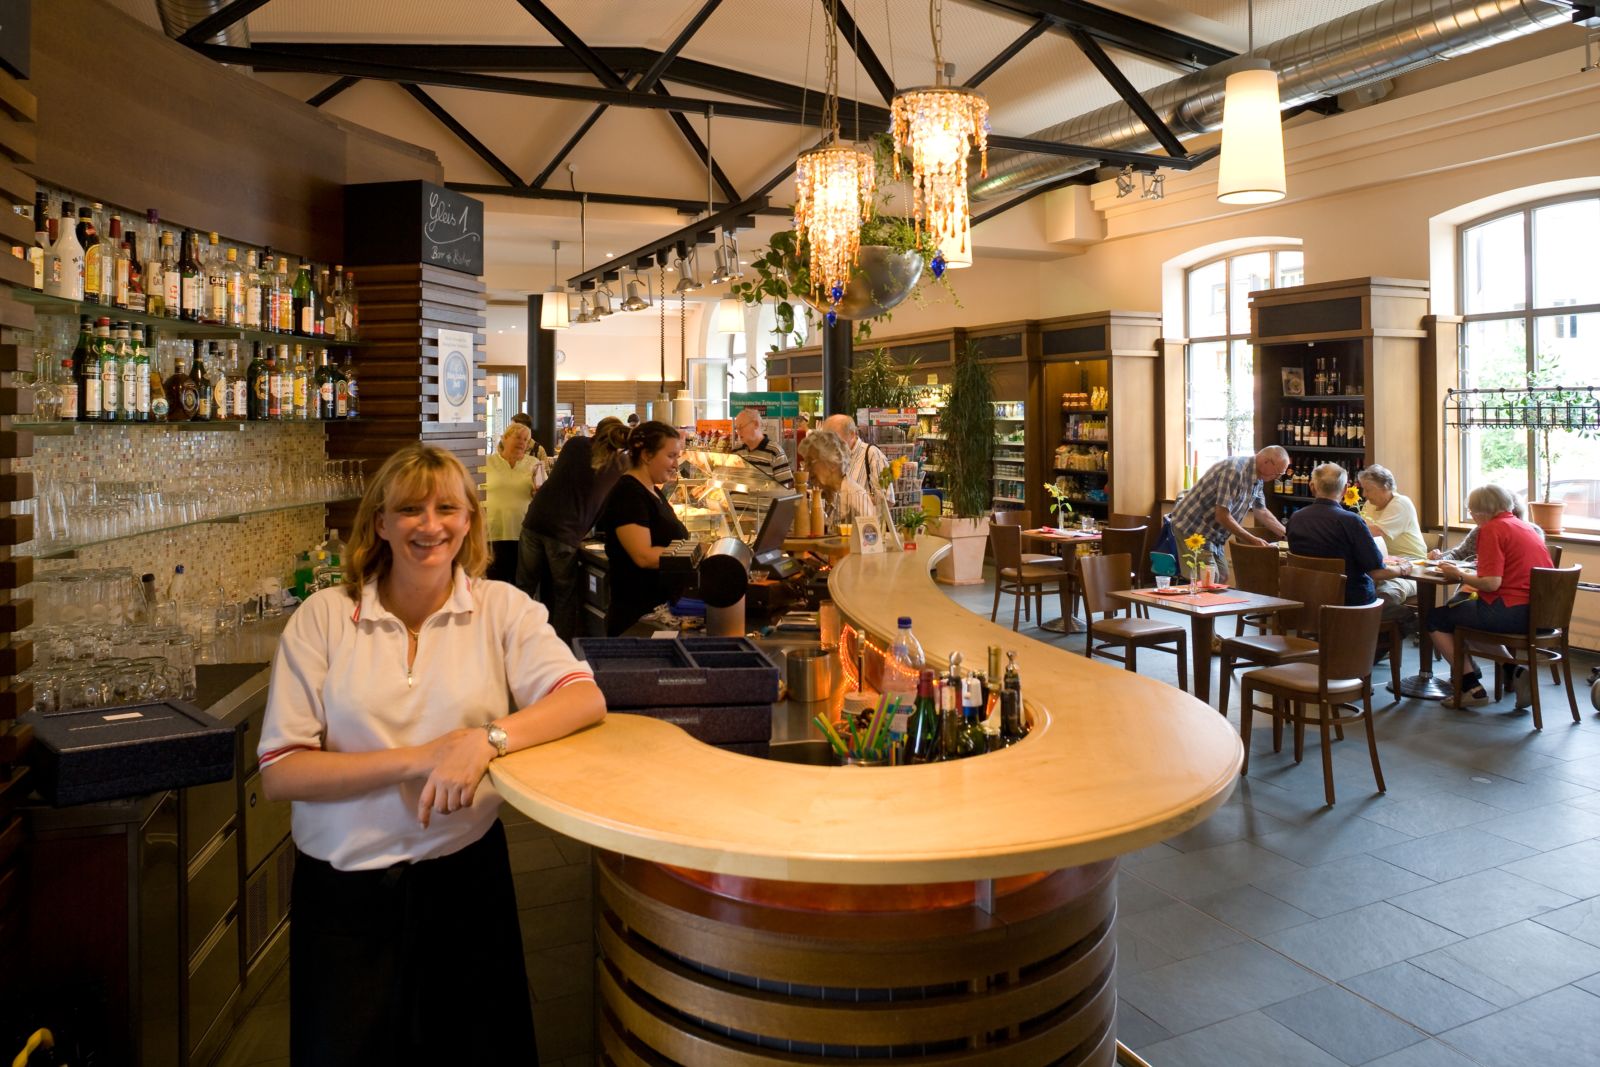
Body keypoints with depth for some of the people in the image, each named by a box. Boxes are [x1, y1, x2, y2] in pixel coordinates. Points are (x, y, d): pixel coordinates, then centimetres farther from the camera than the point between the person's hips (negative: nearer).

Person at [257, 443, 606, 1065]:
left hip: (465, 873, 1)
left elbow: (586, 698, -15)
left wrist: (486, 740, -29)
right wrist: (418, 759, -20)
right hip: (344, 884, 0)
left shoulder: (500, 607, -3)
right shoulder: (324, 617, -5)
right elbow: (278, 774, -10)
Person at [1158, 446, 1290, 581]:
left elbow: (1261, 511, 20)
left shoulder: (1256, 478, 6)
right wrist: (1252, 540, -19)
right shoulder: (1234, 471, -24)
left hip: (1213, 534, 10)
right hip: (1192, 530, -10)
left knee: (1222, 577, 7)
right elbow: (1222, 516, -26)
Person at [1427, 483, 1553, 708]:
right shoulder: (1528, 527, 16)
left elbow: (1491, 583, -19)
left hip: (1511, 613, -9)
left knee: (1436, 618, 4)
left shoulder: (1491, 529, -10)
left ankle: (1472, 688, 3)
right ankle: (1513, 673, 14)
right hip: (1541, 613, 9)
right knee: (1457, 607, 28)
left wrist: (1460, 575, -2)